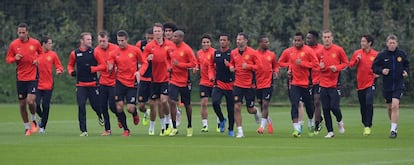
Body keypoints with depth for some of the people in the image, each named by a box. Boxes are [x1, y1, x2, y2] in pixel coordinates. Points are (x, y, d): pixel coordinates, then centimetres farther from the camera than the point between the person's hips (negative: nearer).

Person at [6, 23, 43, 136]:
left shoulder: (35, 43, -1)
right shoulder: (13, 44, 1)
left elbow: (42, 54, 15)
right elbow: (8, 59, 7)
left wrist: (38, 60, -5)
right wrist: (15, 58, -14)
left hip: (33, 77, -2)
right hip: (20, 78, 2)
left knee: (31, 101, -16)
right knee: (22, 104, 4)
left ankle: (33, 121, 12)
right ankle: (27, 127, 18)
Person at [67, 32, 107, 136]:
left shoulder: (94, 52, -2)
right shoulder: (75, 53, 4)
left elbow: (103, 66, -4)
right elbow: (70, 65, 20)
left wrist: (92, 69, -17)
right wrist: (71, 72, -1)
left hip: (93, 84, -1)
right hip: (80, 85, 1)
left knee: (95, 105, 5)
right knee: (81, 106, -10)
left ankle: (100, 116, 43)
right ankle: (83, 130, -6)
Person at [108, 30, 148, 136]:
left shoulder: (135, 50, -3)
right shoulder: (114, 53, 1)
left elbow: (144, 63, 5)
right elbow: (111, 69, 3)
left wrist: (139, 72, -12)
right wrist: (110, 68, -21)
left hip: (132, 83, -2)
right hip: (120, 82, 2)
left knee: (130, 108, -8)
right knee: (119, 107, -7)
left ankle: (135, 114, 30)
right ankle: (126, 130, 10)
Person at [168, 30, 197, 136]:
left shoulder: (187, 49, -12)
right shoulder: (172, 48, 6)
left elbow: (193, 64, -14)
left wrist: (179, 64, -19)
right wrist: (170, 67, 5)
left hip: (184, 81, -4)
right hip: (174, 80, 4)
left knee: (187, 105, 8)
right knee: (172, 102, -11)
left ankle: (189, 127, 26)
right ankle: (174, 128, -5)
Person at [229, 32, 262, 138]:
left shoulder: (252, 52, -7)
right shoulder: (233, 53, 4)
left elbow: (259, 66, -6)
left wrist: (248, 66, -21)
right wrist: (231, 67, -3)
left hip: (249, 85, -2)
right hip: (238, 84, 2)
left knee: (250, 109, 7)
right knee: (237, 107, -9)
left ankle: (256, 112, 46)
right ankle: (240, 131, -3)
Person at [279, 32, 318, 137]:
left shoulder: (308, 51, -5)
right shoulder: (289, 52, 5)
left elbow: (315, 64, -9)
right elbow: (281, 62, 17)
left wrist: (302, 63, -17)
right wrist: (289, 66, 0)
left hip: (306, 83, -1)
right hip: (294, 83, 1)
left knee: (308, 105, 13)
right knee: (294, 105, -12)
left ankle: (311, 124, 38)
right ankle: (296, 129, -16)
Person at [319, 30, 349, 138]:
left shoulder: (338, 50, -3)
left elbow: (346, 63, 4)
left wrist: (337, 67, -13)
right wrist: (319, 66, -9)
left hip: (335, 84, -3)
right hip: (323, 84, 3)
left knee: (334, 106, -11)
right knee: (325, 109, 1)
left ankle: (340, 121, 22)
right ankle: (330, 131, 10)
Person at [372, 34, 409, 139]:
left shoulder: (402, 54, 0)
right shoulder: (382, 55, -3)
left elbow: (407, 64, 17)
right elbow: (374, 67, 2)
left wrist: (406, 71, -3)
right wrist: (381, 71, -16)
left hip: (398, 85, -2)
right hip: (387, 85, 2)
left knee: (395, 105, -17)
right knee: (389, 107, 10)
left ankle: (393, 130, -15)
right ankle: (394, 124, 35)